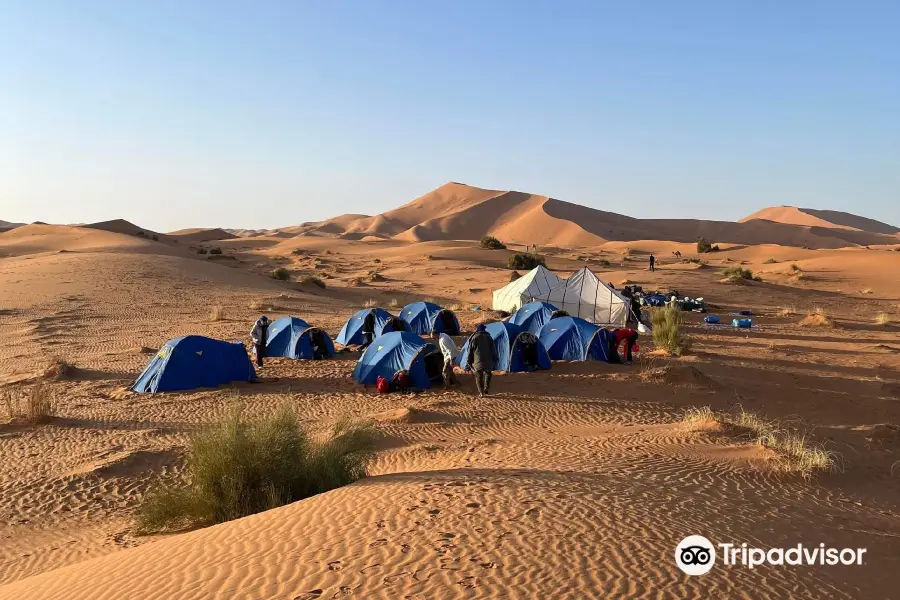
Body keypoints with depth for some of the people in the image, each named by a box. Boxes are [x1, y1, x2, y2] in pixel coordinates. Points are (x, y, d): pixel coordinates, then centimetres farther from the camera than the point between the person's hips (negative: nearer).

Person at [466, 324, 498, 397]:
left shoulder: (474, 338, 0)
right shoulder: (488, 337, 5)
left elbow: (470, 351, 0)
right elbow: (493, 349, 6)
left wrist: (469, 363, 6)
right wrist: (495, 360, 14)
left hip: (477, 362, -2)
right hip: (488, 362, 2)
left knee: (478, 377, 9)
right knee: (487, 374, 21)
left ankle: (481, 392, 5)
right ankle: (486, 389, 10)